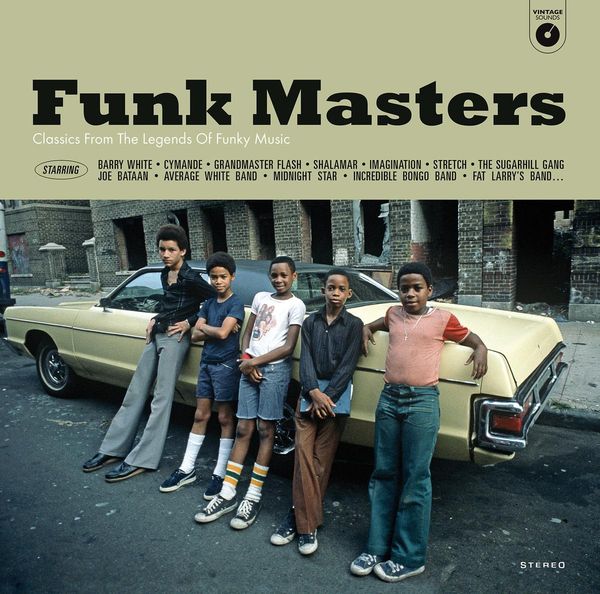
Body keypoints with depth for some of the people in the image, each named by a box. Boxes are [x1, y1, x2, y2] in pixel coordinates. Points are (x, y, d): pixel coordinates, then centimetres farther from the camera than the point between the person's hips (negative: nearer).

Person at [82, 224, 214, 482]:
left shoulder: (191, 278, -12)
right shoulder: (165, 274, 12)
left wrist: (189, 322, -12)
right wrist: (155, 318, 10)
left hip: (175, 338, -8)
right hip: (156, 335, 9)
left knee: (161, 399, -4)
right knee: (135, 392, 12)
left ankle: (141, 460, 3)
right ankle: (113, 449, 23)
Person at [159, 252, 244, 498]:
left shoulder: (236, 304, -9)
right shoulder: (208, 303, 9)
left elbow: (222, 333, -22)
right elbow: (195, 335, 2)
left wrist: (204, 327, -4)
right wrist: (215, 330, -13)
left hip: (226, 366, -6)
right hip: (206, 364, 6)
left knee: (225, 418, 3)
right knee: (200, 416, 13)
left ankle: (220, 474, 12)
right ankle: (187, 469, 22)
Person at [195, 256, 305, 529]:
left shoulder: (296, 305, -1)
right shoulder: (260, 297, 15)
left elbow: (288, 347, -8)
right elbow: (247, 333, 16)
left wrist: (255, 362, -8)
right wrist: (245, 359, -1)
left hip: (275, 369, -5)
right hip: (249, 368, 5)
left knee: (265, 430, 1)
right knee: (243, 430, 6)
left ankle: (253, 498, 8)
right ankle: (227, 495, 11)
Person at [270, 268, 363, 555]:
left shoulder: (353, 324, 2)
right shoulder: (310, 322, 10)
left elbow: (347, 365, -5)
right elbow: (306, 359, 1)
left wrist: (327, 396, -13)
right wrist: (314, 392, -14)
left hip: (336, 395, -2)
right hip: (310, 392, 2)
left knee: (320, 461, 2)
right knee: (303, 455, -5)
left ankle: (299, 515, 14)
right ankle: (306, 524, 4)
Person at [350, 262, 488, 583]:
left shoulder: (442, 318, 0)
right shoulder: (393, 314, 11)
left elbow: (472, 338, 12)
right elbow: (374, 324, 33)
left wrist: (481, 350, -8)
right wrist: (366, 328, 13)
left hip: (422, 402, -4)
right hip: (388, 399, 4)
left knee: (415, 480, 3)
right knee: (384, 475, 11)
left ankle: (409, 557, 16)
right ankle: (378, 548, 23)